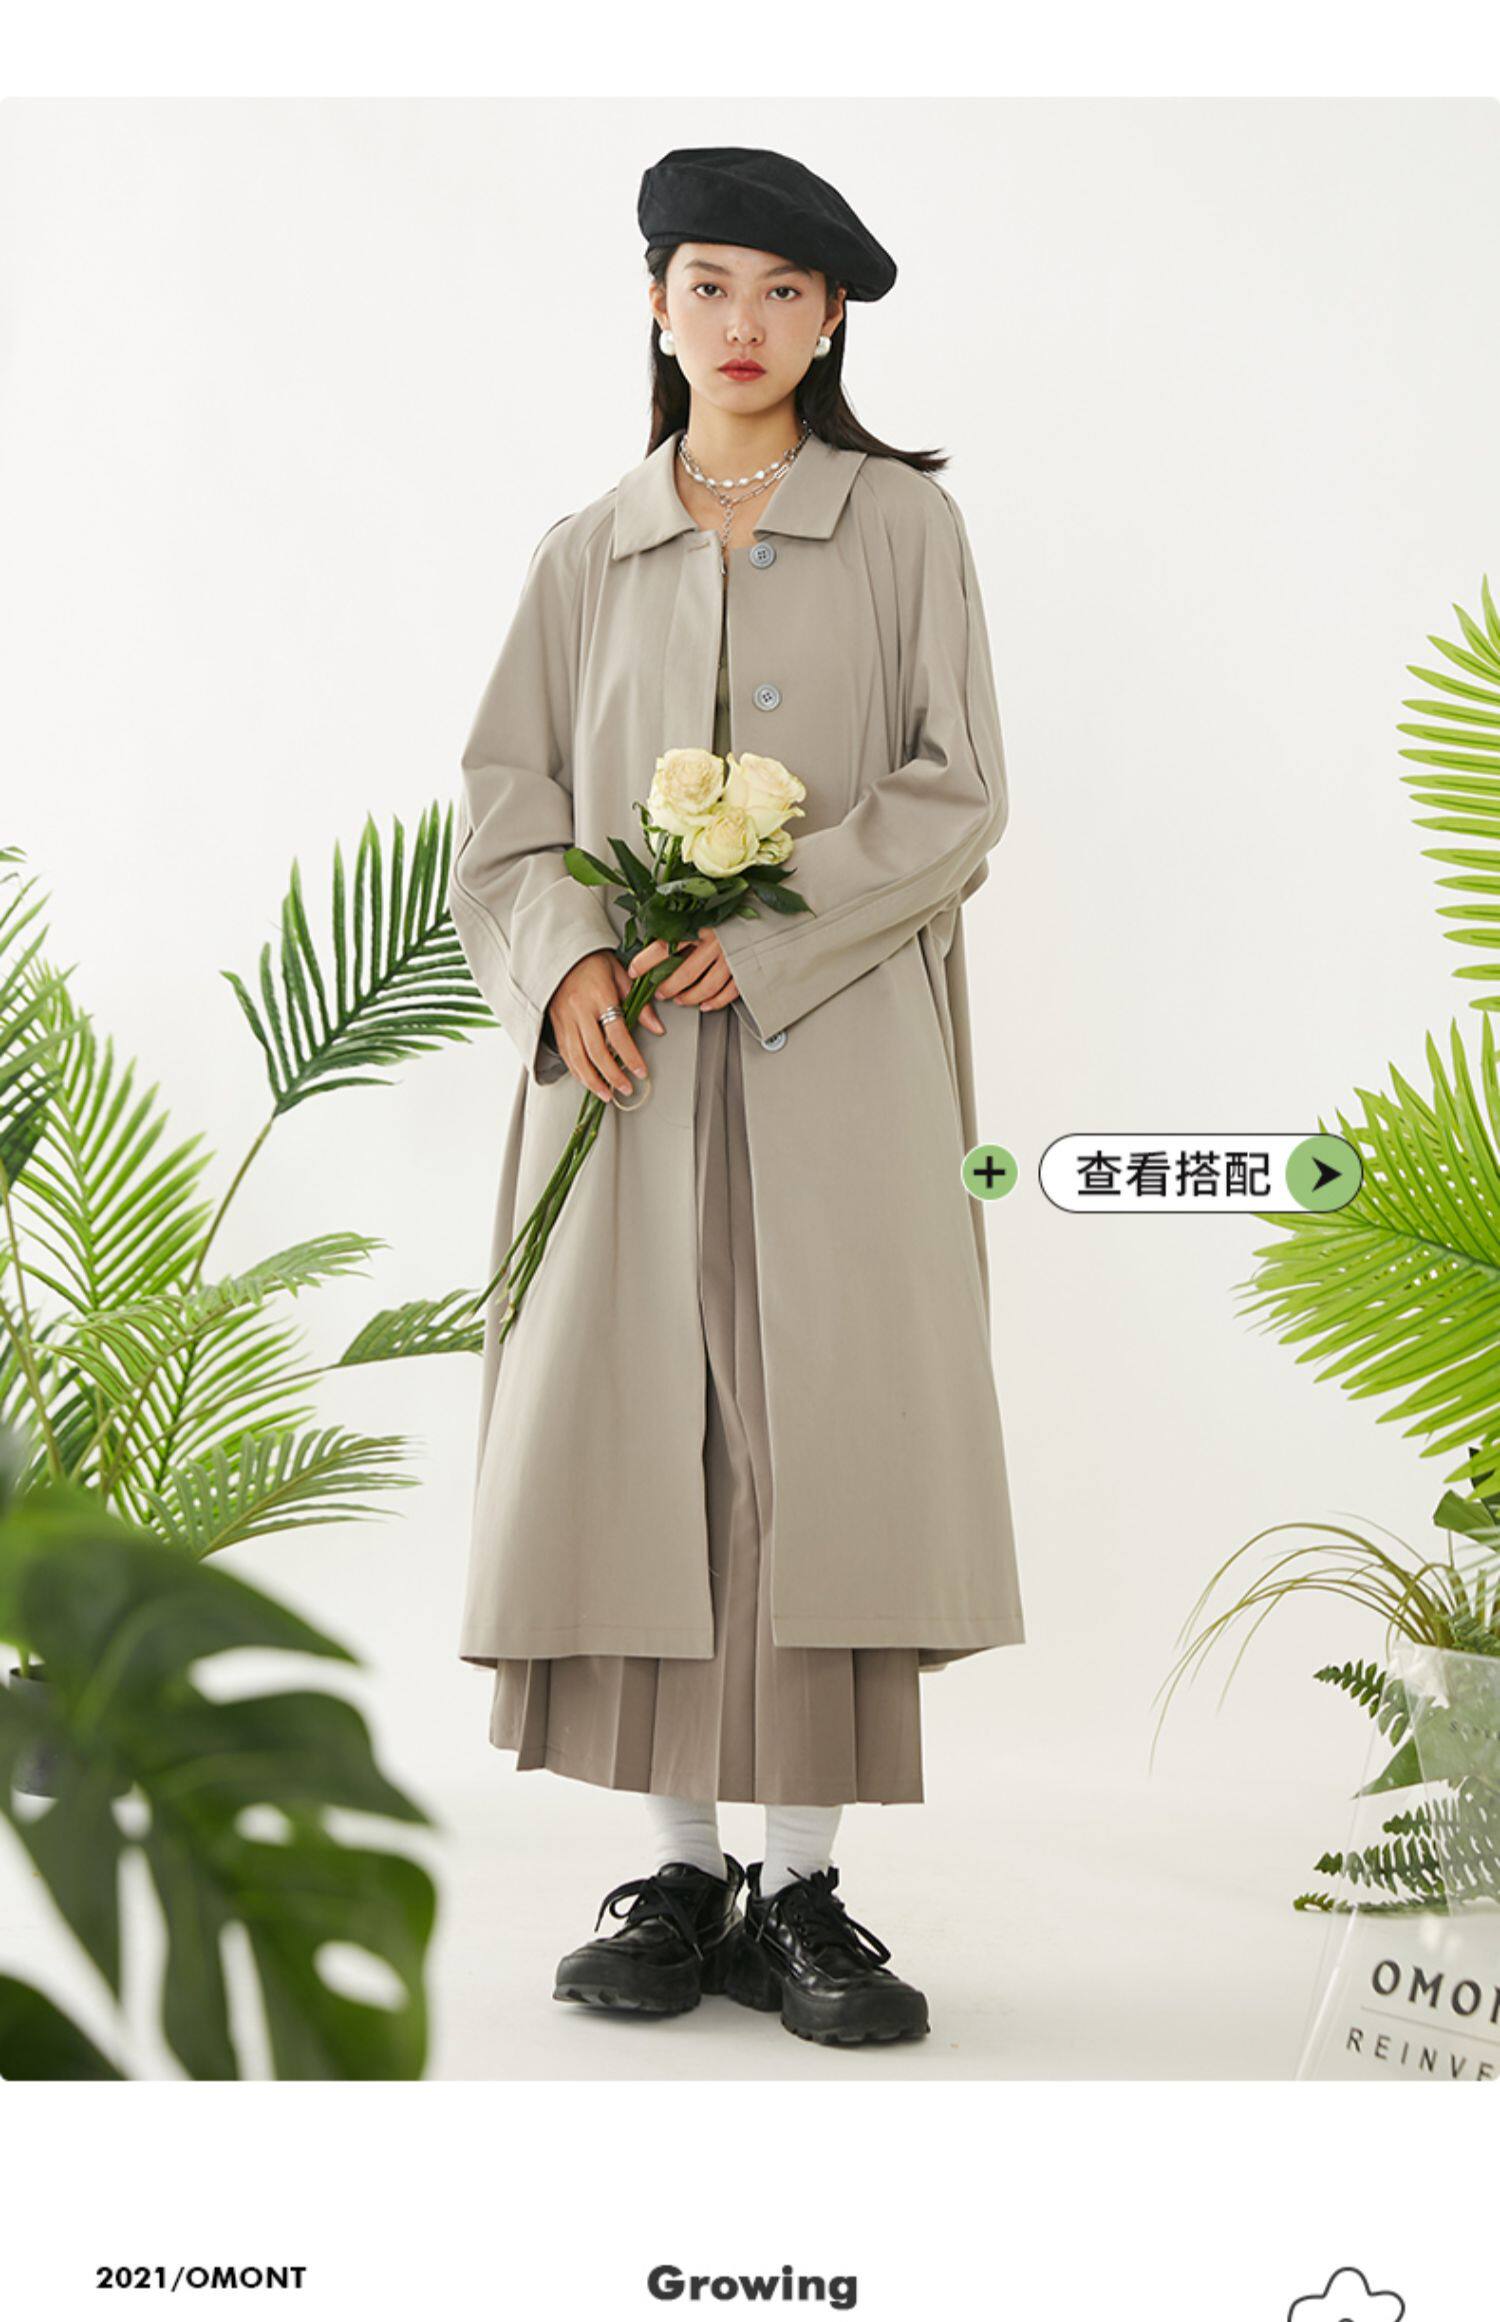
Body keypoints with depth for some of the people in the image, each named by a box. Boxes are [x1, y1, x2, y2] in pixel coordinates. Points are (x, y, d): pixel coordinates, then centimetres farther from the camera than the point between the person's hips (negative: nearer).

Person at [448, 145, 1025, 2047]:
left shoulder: (904, 524, 8)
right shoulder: (588, 552, 14)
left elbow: (956, 795, 0)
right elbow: (504, 794, 10)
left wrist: (766, 931, -11)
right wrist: (563, 960, -9)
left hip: (837, 1054, -2)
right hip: (632, 1057, 2)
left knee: (832, 1439, -5)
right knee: (632, 1440, -1)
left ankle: (804, 1888, 4)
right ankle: (680, 1876, 10)